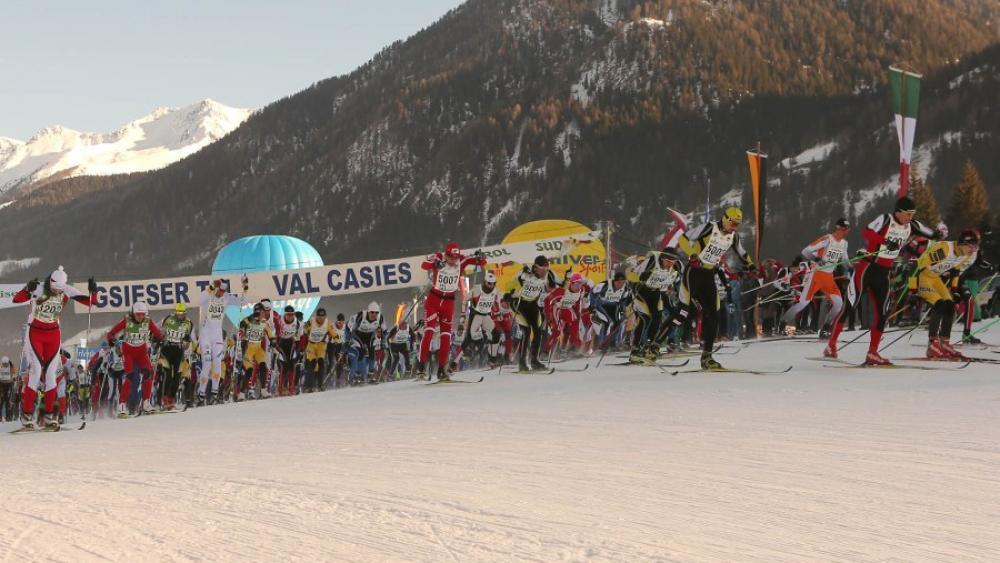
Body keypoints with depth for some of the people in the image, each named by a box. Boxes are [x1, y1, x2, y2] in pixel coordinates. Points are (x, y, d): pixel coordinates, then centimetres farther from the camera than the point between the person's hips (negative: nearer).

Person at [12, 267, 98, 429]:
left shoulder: (67, 291, -8)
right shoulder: (38, 289, -18)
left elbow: (90, 301, -5)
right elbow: (16, 299, -28)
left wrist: (93, 291, -26)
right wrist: (27, 289, -46)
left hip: (53, 335, 3)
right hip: (35, 333, -3)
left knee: (51, 373, 0)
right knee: (36, 370, -12)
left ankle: (49, 415, 6)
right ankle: (26, 413, -6)